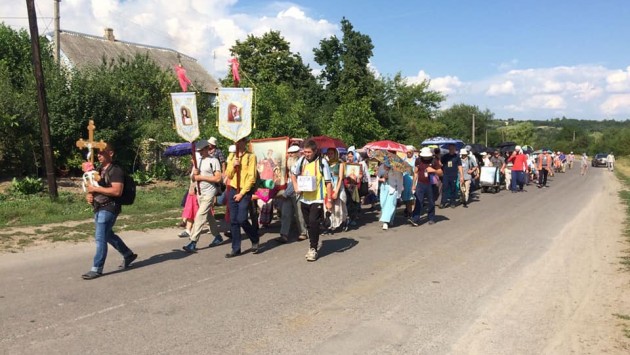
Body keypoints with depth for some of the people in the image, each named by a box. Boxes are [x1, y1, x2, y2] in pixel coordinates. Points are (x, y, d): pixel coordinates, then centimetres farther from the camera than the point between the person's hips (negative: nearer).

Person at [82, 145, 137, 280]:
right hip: (98, 208, 10)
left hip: (109, 208, -10)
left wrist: (96, 189, -21)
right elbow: (92, 187, 25)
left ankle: (97, 269, 1)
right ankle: (128, 255, 34)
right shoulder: (99, 170, 16)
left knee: (100, 238, -8)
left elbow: (117, 191, -24)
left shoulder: (116, 171, -13)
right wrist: (89, 194, 2)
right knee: (108, 235, 19)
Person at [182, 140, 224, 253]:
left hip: (209, 193, -8)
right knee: (209, 216, 16)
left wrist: (202, 177, -16)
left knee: (200, 216, -13)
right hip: (200, 193, 8)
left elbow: (218, 178, -16)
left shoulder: (214, 161, -7)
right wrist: (194, 174, -8)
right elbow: (192, 179, 15)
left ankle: (193, 243, -14)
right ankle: (218, 237, 30)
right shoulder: (198, 161, 13)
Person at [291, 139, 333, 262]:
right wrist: (296, 187, 5)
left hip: (317, 199, -5)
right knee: (309, 224, 13)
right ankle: (314, 243, 31)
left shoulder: (322, 162, -11)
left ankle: (313, 248, -1)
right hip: (304, 198, 5)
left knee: (313, 222, -14)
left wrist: (329, 200, -11)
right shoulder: (302, 160, 3)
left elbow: (328, 182, -9)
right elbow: (293, 173, 21)